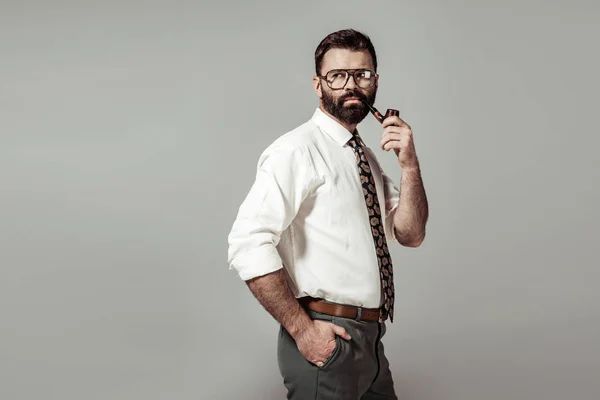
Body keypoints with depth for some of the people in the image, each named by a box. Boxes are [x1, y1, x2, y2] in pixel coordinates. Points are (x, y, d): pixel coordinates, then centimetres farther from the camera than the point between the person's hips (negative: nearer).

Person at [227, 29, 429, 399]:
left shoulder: (366, 155, 13)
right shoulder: (297, 150, -13)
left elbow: (410, 235, 8)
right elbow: (248, 246, -22)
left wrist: (410, 164, -6)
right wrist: (301, 328, -20)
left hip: (370, 340, 8)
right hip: (325, 341, -8)